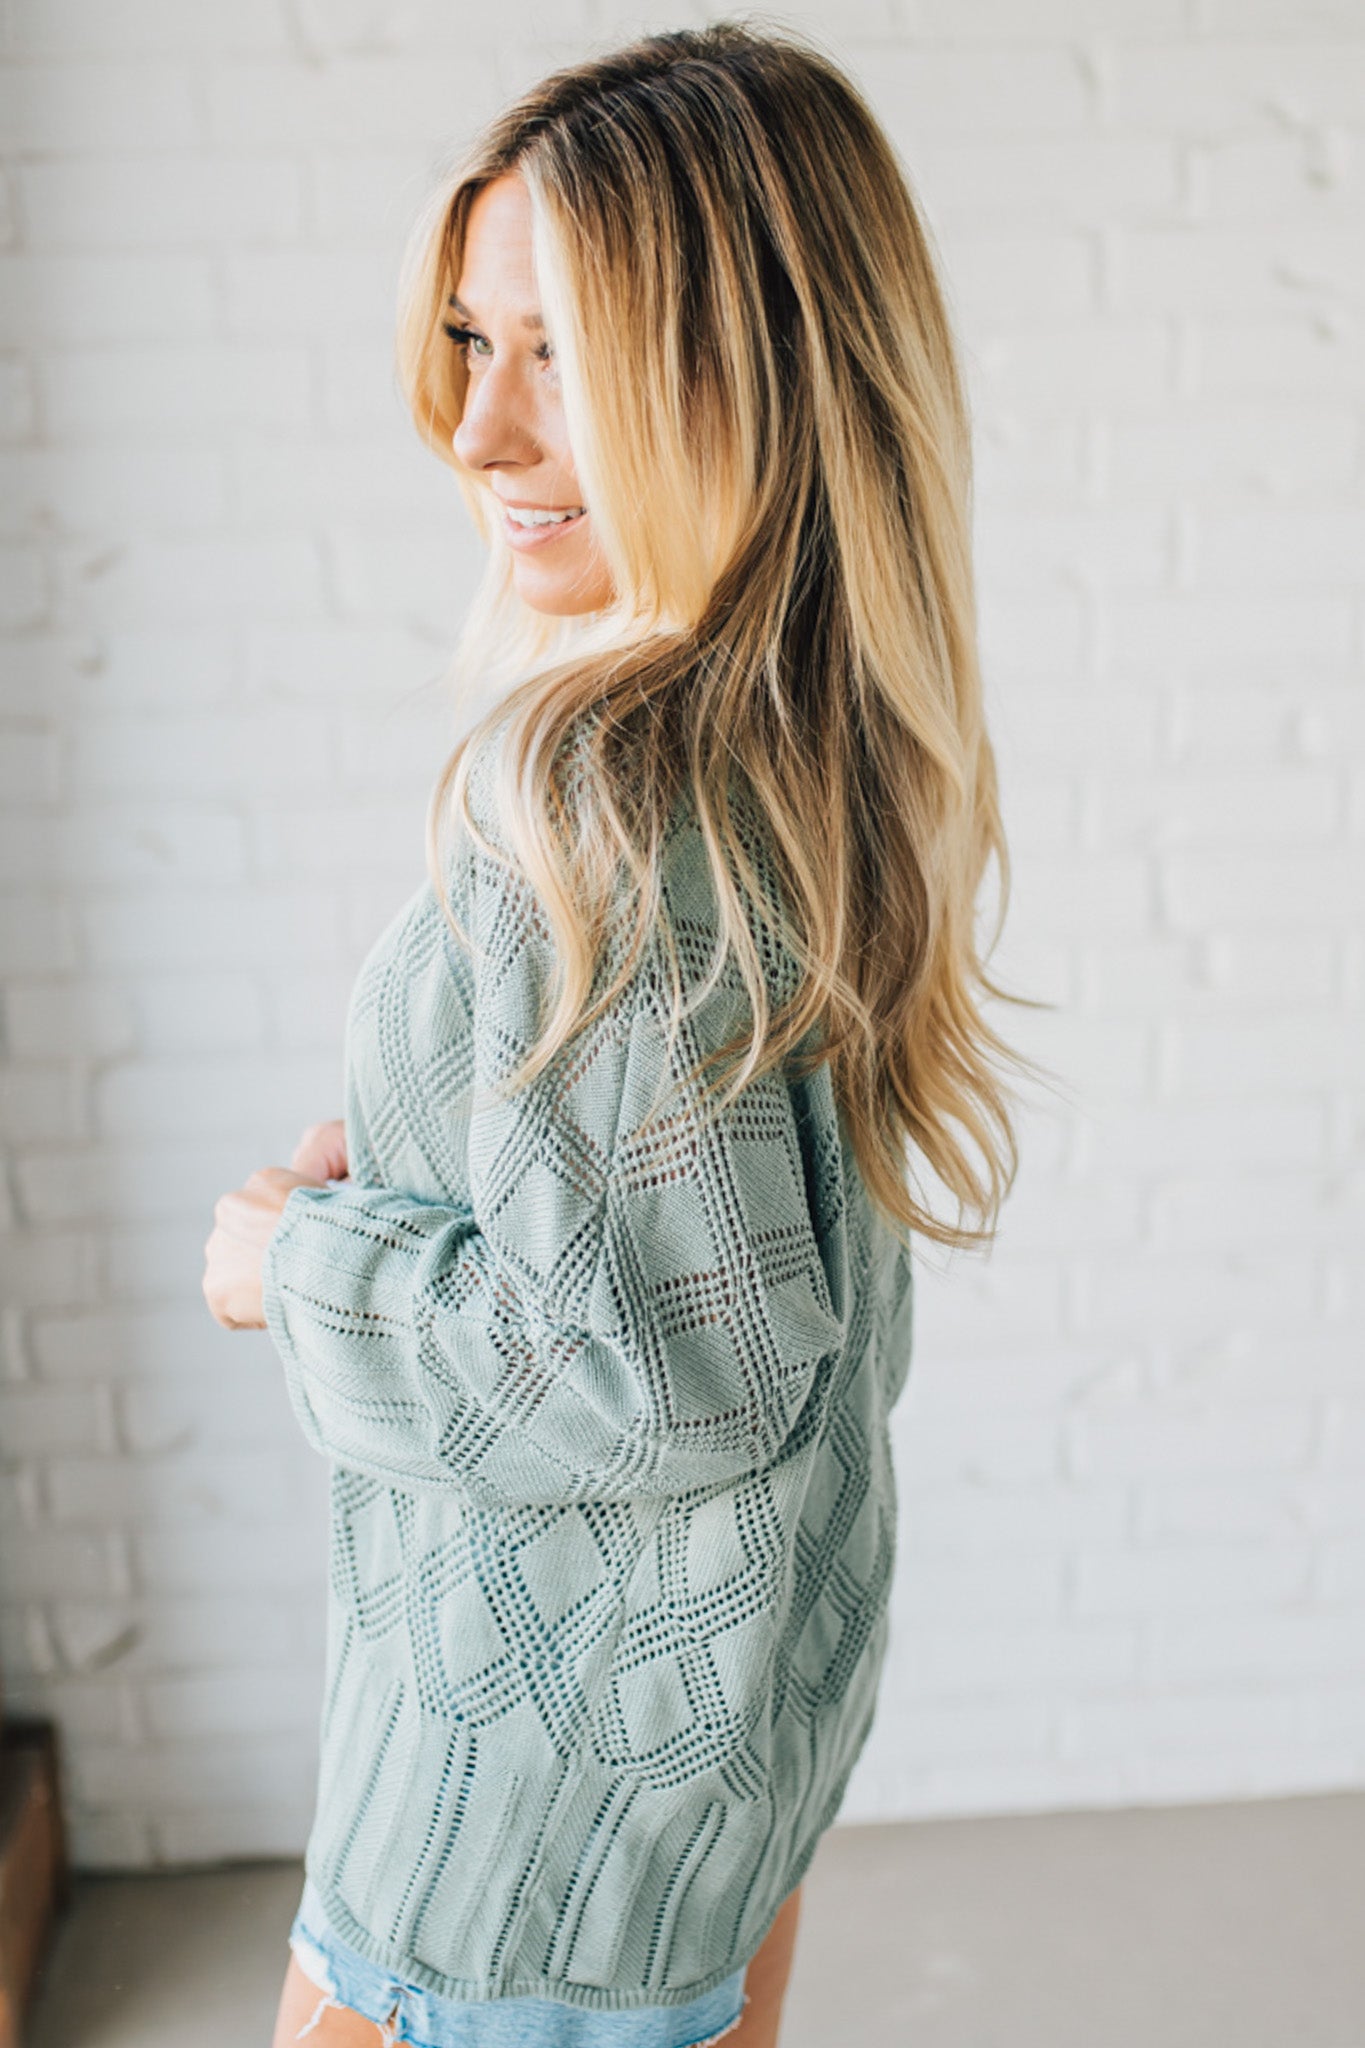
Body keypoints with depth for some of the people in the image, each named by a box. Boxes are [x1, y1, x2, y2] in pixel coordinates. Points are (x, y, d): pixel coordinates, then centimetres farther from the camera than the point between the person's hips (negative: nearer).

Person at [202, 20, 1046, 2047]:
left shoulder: (590, 780, -30)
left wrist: (305, 1261, -16)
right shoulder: (835, 732, -2)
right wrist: (405, 1151, 5)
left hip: (575, 1695, -8)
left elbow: (665, 1366, -29)